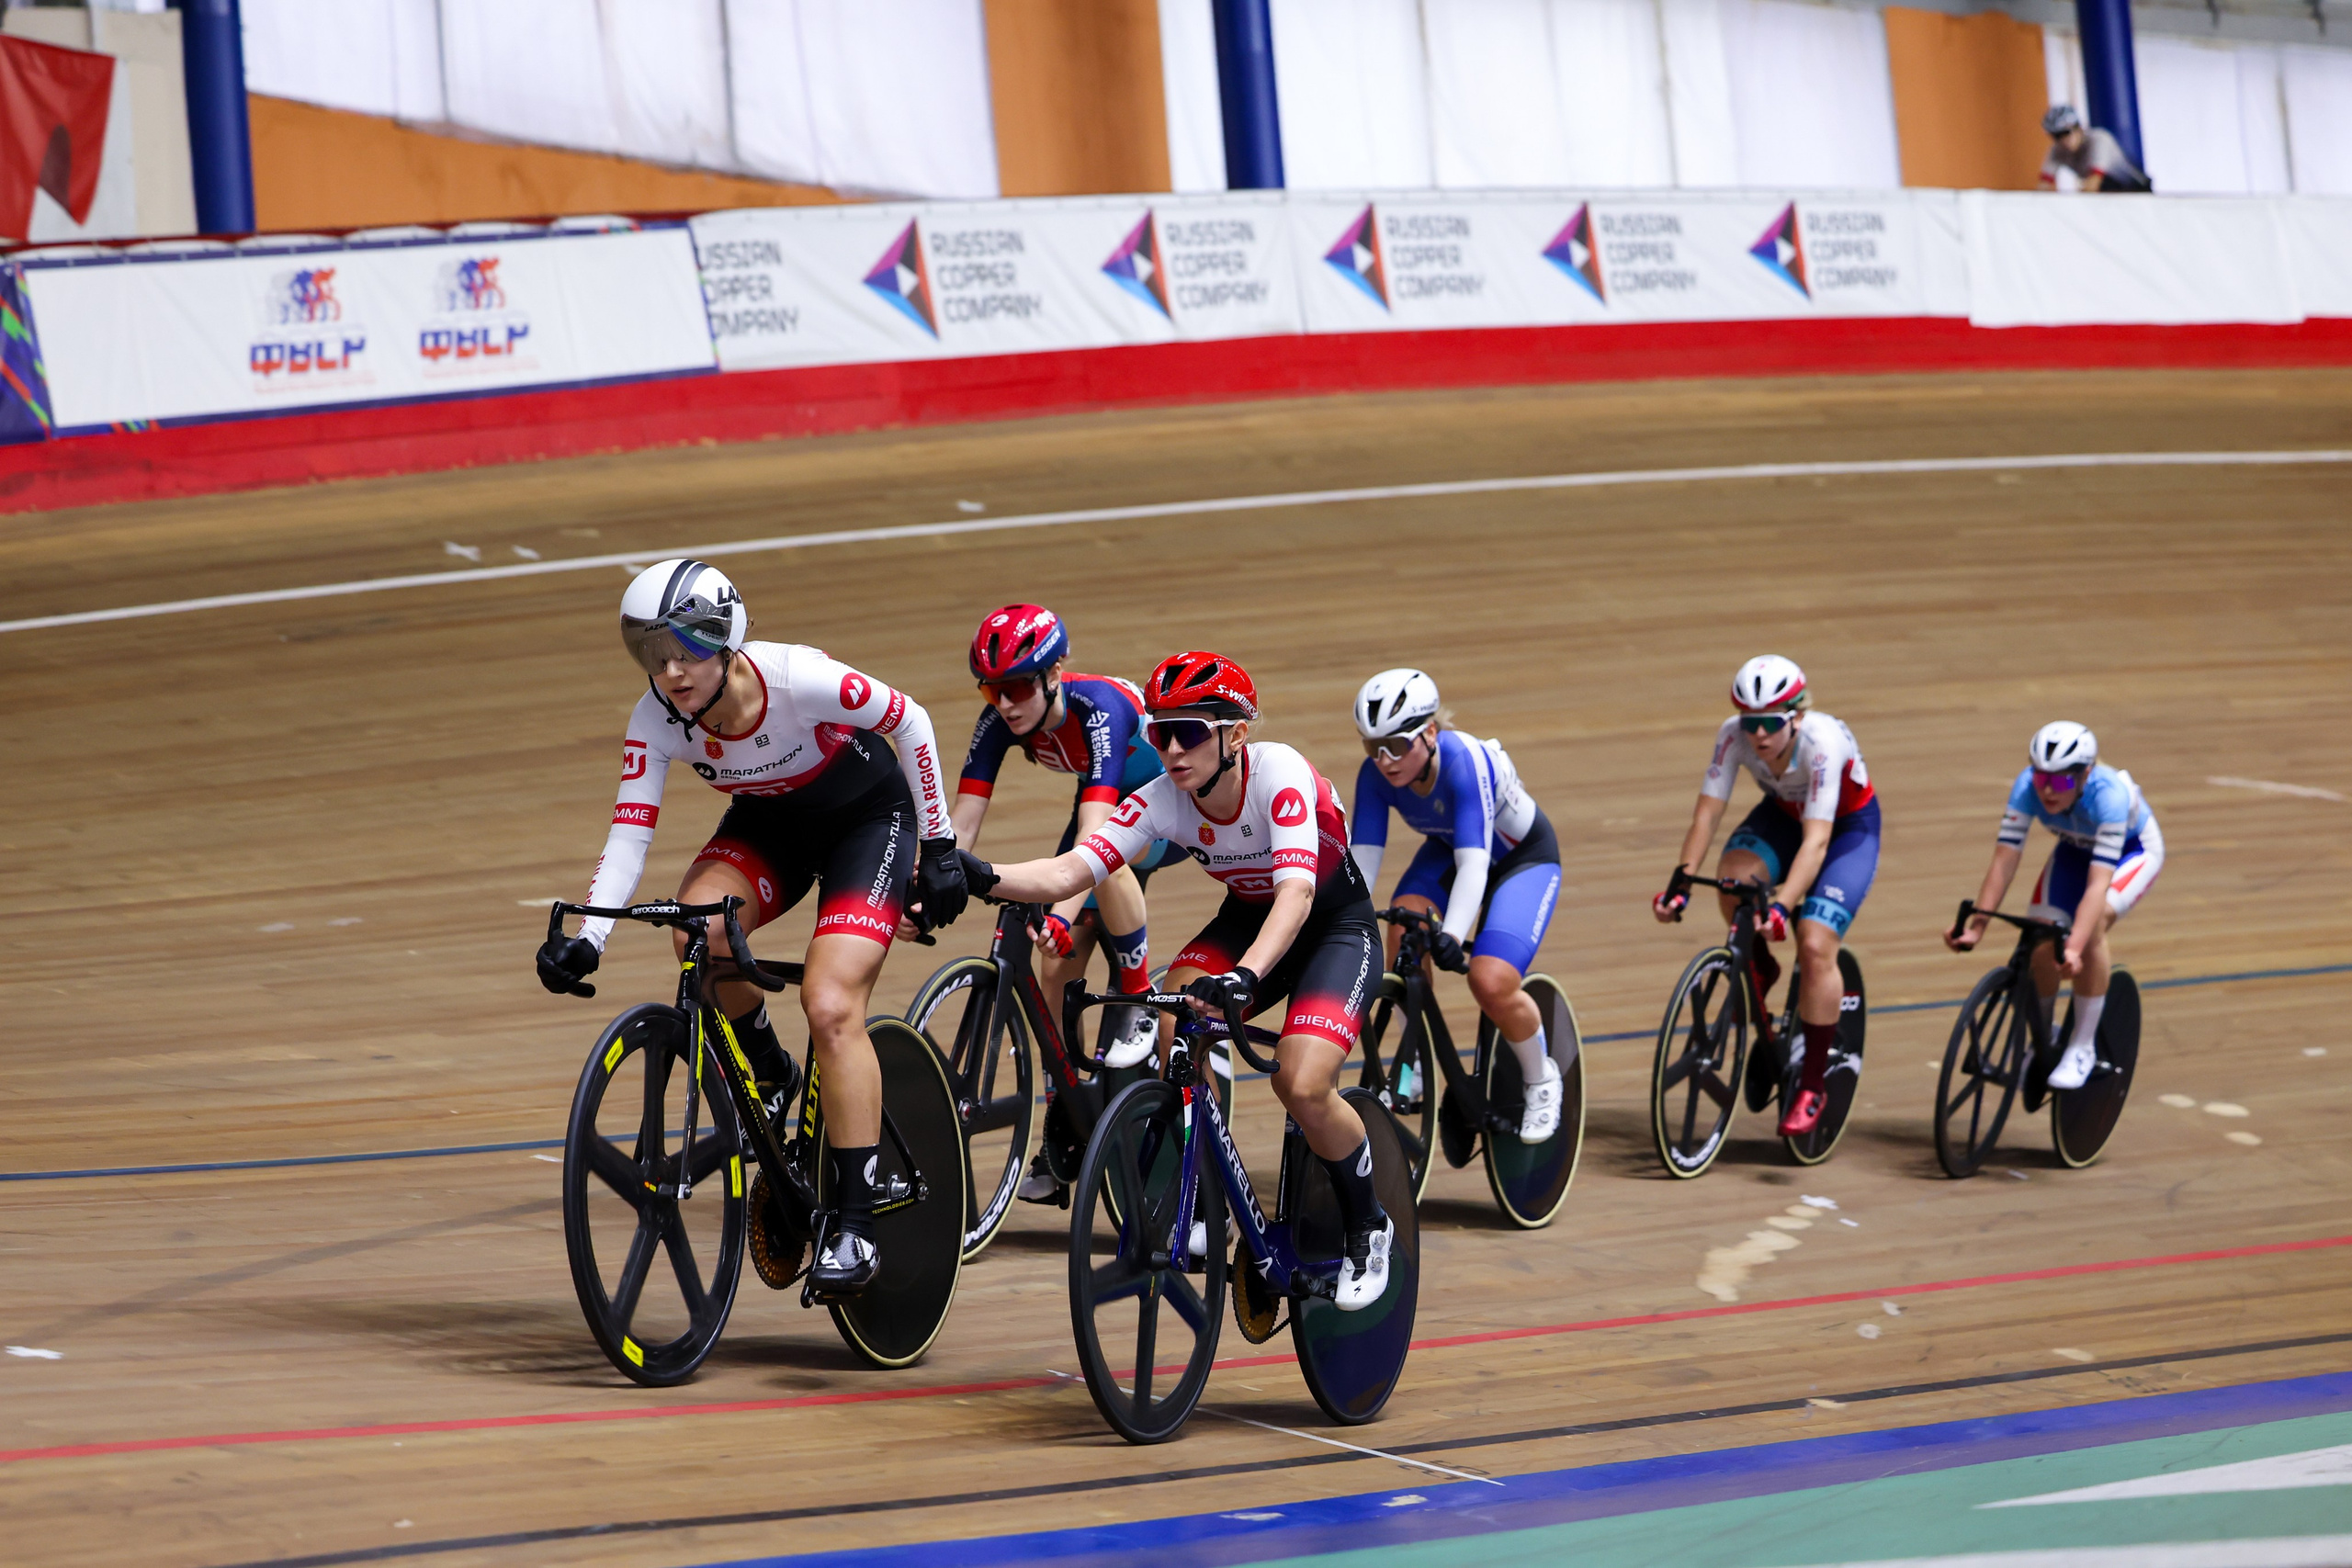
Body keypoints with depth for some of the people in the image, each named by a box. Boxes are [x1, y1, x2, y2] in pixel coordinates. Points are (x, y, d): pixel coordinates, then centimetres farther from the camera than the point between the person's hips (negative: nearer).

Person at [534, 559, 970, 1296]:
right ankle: (768, 1077, 1)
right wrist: (586, 940, -39)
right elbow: (629, 832, -24)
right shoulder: (657, 720, -22)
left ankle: (856, 1226, -18)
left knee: (831, 1006, -23)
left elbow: (910, 722, -18)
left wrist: (939, 847, -12)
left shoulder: (799, 680, -33)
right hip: (770, 821, 4)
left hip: (867, 815, -4)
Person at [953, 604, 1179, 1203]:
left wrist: (1063, 912, -59)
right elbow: (962, 825, -24)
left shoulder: (1100, 708, -37)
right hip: (1111, 800, 6)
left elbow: (1093, 832, -47)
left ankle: (1141, 1002, -17)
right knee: (1056, 963, -7)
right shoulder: (999, 721, -20)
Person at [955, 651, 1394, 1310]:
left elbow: (1297, 890, -44)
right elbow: (1070, 872, -28)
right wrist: (982, 878, -47)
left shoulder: (1278, 773, -32)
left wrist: (1246, 975, -61)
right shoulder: (1161, 800, -18)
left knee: (1301, 1085, -25)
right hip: (1247, 918, 5)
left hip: (1337, 925, -5)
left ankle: (1369, 1229, 2)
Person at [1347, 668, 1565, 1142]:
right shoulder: (1377, 774, -23)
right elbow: (1361, 857, -26)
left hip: (1524, 858, -5)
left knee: (1491, 982, -23)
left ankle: (1541, 1080, 7)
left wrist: (1452, 935, -60)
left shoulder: (1464, 762, -38)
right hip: (1447, 850, 5)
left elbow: (1474, 861, -46)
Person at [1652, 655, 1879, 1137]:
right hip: (1784, 814, 4)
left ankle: (1813, 1087, -8)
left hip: (1848, 827, -4)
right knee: (1734, 875, -29)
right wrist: (1681, 882, -38)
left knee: (1815, 946, -20)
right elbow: (1707, 812, -25)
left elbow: (1817, 840, -43)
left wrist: (1782, 906, -54)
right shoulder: (1735, 735, -25)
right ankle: (1759, 971, 1)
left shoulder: (1823, 742, -38)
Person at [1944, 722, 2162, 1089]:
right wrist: (1976, 925, -42)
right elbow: (2004, 860, -32)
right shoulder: (2028, 786, -31)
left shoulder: (2109, 795, -41)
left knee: (2092, 926, -31)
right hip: (2075, 850, 4)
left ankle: (2083, 1048, -17)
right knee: (2040, 943, -17)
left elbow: (2098, 883, -46)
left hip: (2134, 850, -4)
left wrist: (2074, 949, -57)